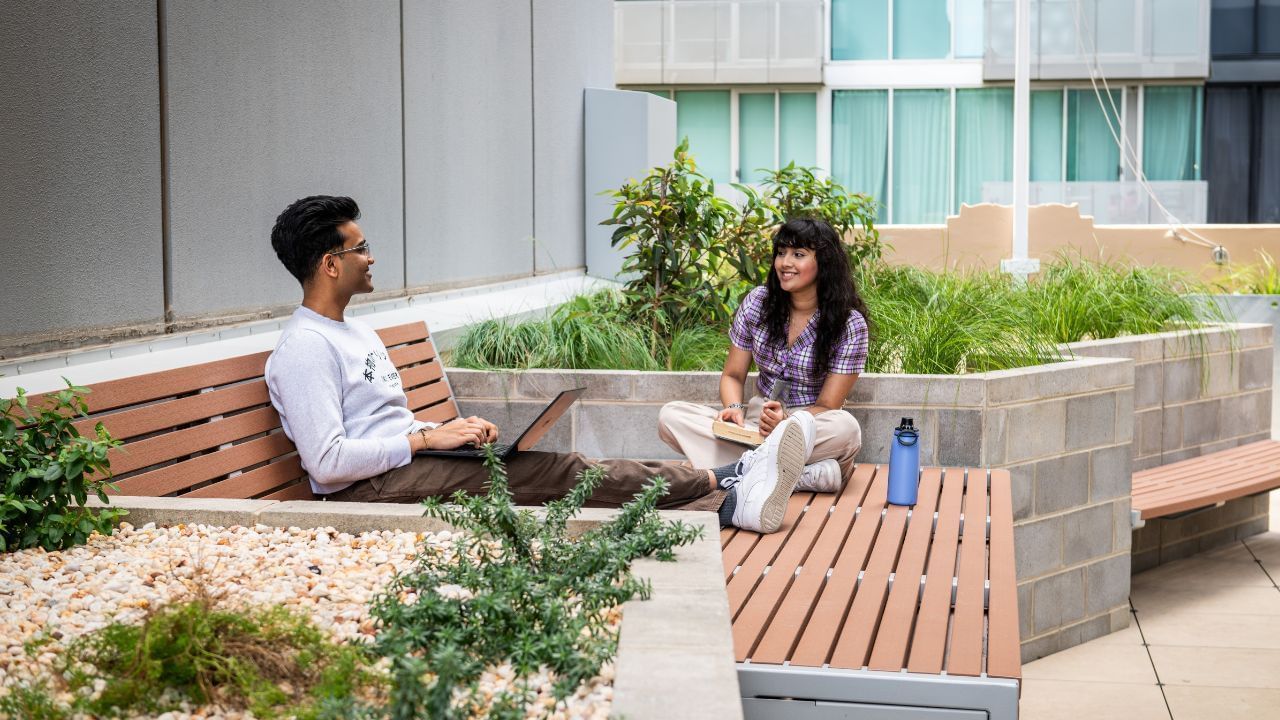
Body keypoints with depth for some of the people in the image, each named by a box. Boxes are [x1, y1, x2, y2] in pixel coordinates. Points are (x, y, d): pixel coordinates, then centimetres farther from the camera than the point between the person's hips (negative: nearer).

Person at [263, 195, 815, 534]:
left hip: (406, 466, 9)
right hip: (368, 490, -9)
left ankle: (729, 501, -19)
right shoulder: (306, 347, -12)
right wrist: (428, 438, -16)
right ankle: (723, 487, -17)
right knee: (553, 470, -19)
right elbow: (326, 462, -21)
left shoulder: (359, 334, 22)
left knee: (554, 469, -9)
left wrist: (454, 430, 8)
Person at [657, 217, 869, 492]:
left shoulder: (850, 324, -10)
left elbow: (827, 406, -11)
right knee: (670, 415, -20)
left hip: (812, 424, -4)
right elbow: (733, 375, 8)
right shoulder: (757, 302, 1)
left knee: (845, 428, -38)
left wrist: (786, 421, -32)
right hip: (758, 417, 4)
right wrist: (734, 408, -16)